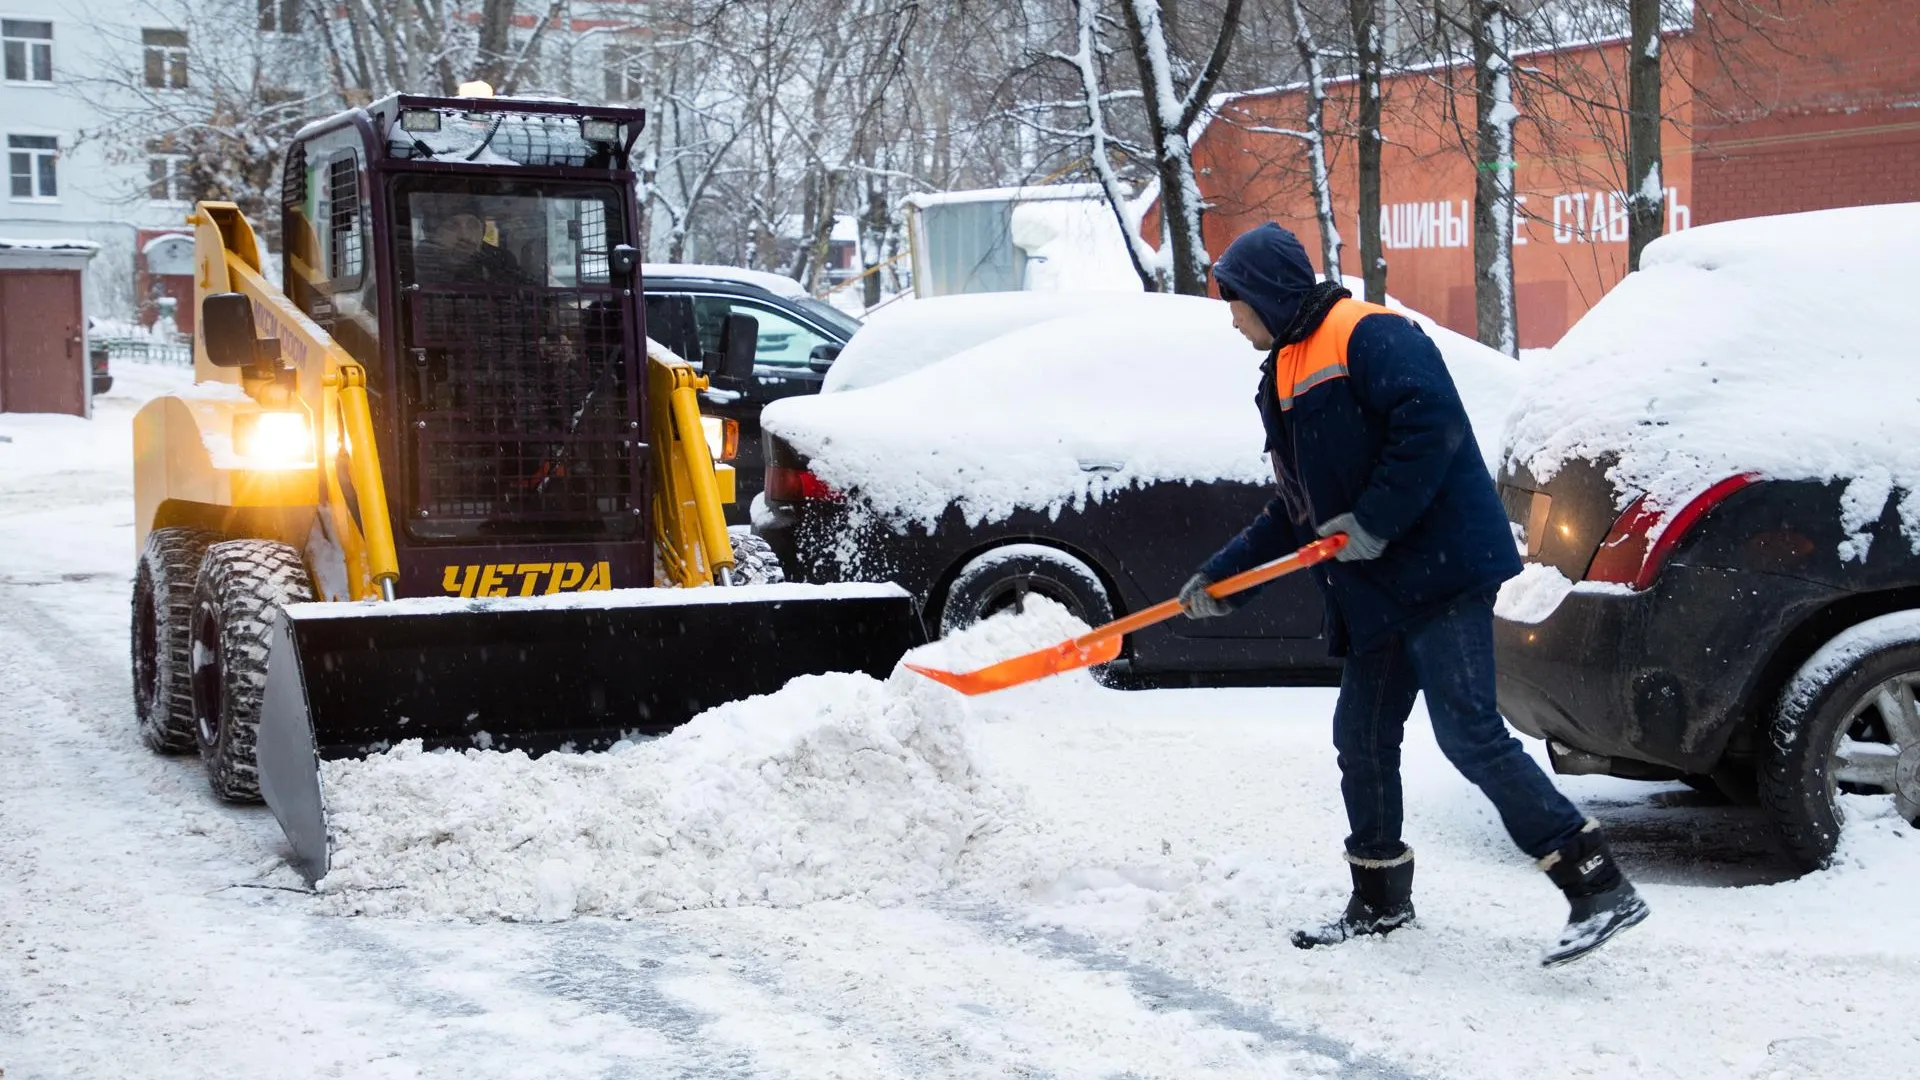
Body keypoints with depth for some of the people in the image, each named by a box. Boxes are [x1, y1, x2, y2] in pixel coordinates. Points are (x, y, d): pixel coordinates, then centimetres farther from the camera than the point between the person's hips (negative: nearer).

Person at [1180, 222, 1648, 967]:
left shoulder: (1368, 336, -9)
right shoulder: (1283, 380, 21)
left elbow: (1431, 424, -23)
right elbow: (1295, 511, 25)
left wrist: (1375, 521, -23)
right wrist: (1222, 577, 19)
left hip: (1443, 568, -10)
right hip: (1377, 593, 10)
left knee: (1469, 731, -15)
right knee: (1362, 737, 13)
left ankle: (1600, 890, -11)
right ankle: (1381, 901, 28)